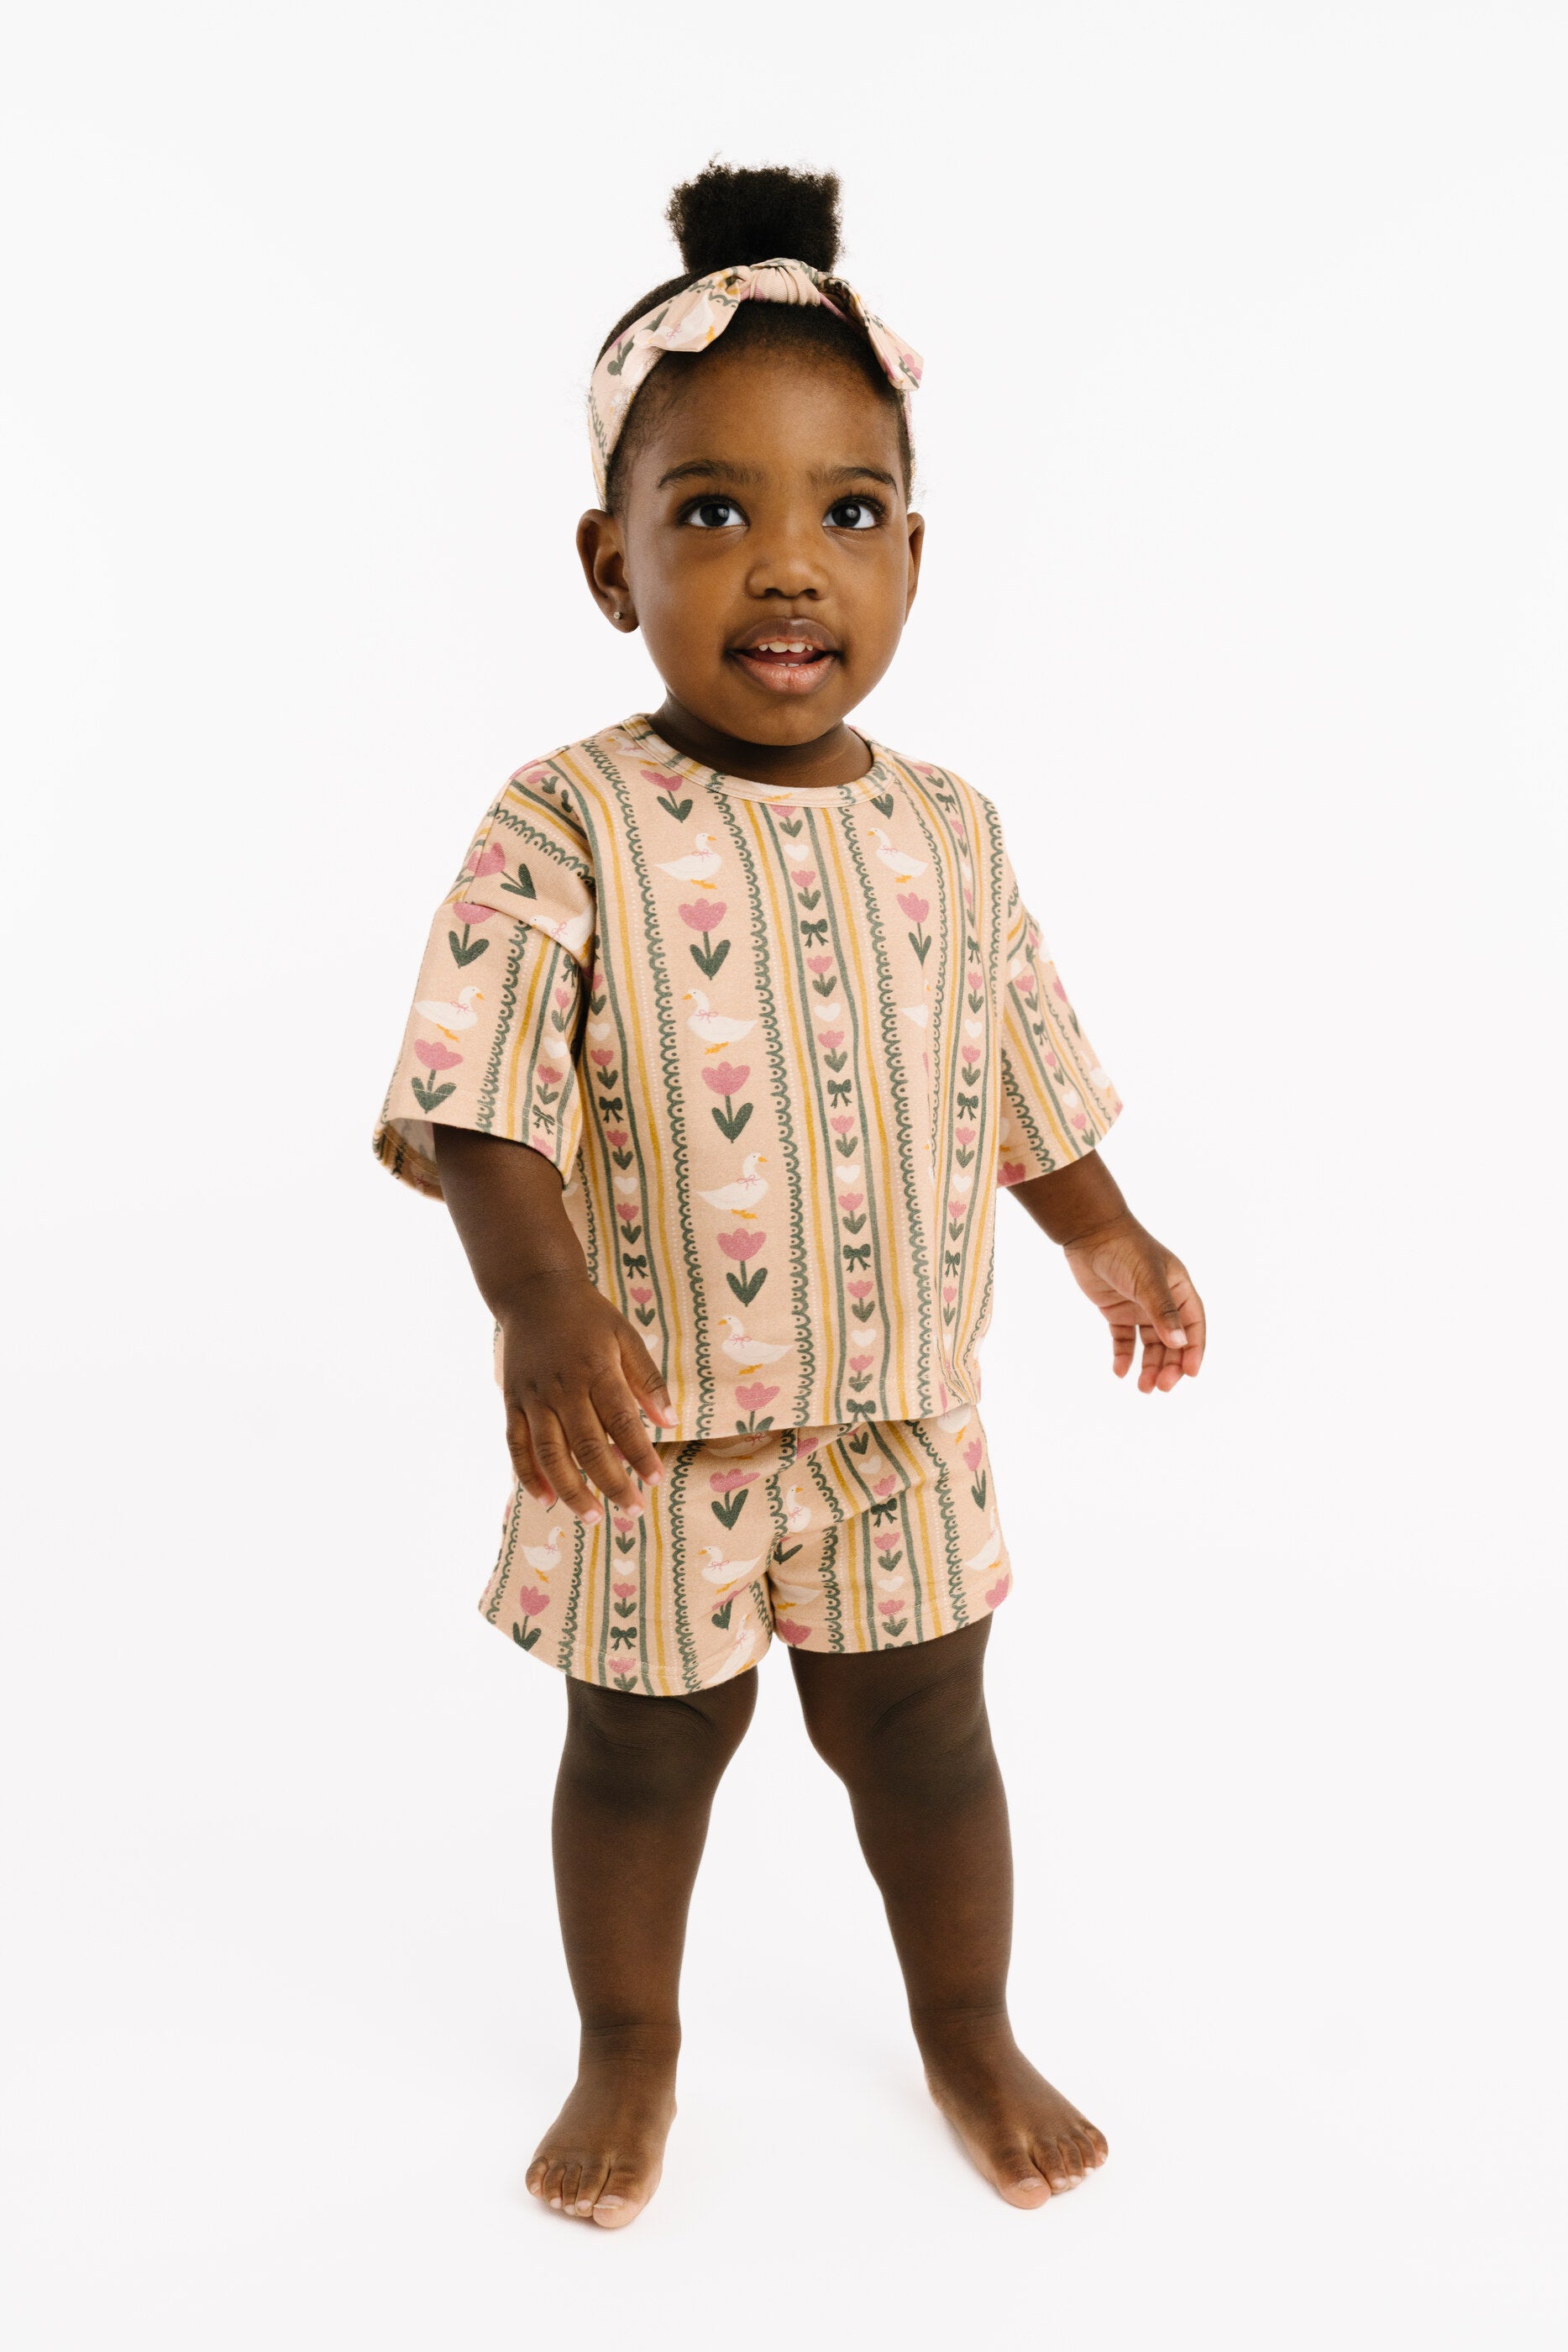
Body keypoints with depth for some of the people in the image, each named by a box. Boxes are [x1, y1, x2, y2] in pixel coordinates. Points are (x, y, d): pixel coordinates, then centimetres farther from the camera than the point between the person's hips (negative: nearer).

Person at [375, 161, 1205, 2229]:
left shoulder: (948, 830, 0)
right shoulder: (568, 827, -14)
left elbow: (1019, 1060, 13)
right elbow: (481, 1102, -21)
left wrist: (1104, 1232, 15)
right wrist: (542, 1300, -34)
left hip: (900, 1414, 3)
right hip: (648, 1426, -3)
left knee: (922, 1731, 17)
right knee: (644, 1749, 16)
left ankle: (972, 2033, 42)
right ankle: (629, 2052, 42)